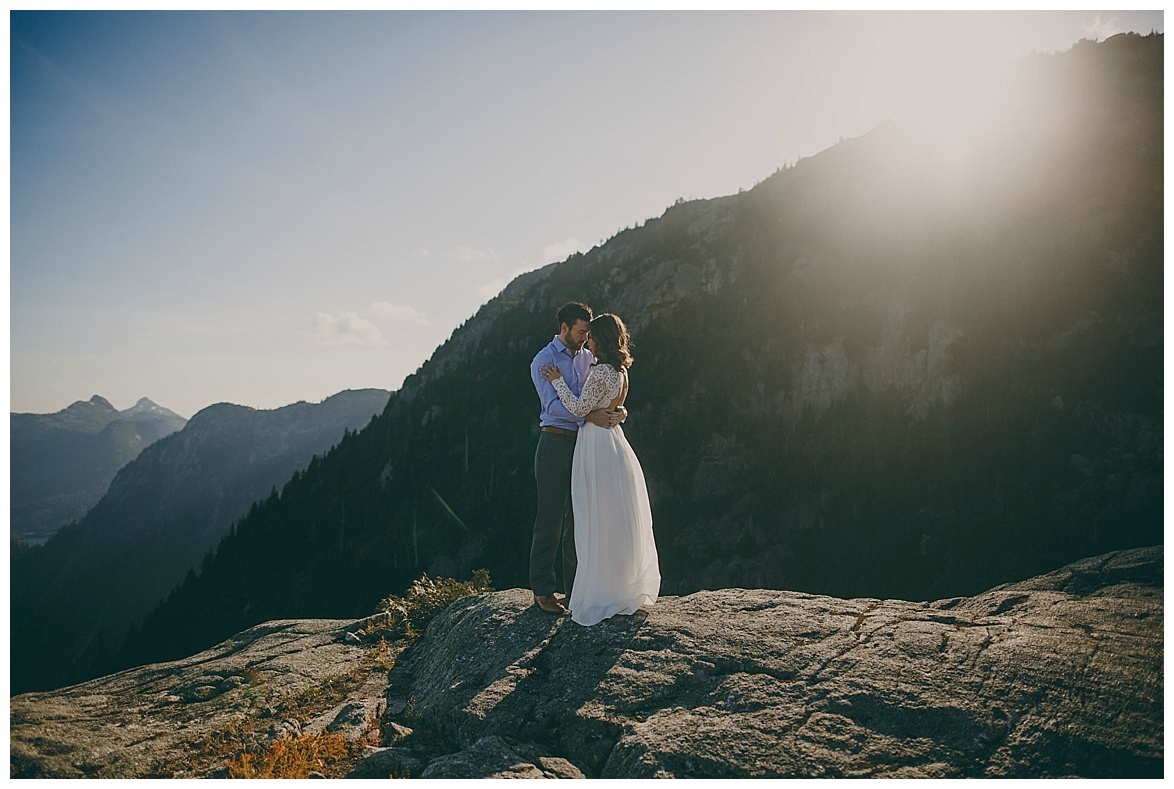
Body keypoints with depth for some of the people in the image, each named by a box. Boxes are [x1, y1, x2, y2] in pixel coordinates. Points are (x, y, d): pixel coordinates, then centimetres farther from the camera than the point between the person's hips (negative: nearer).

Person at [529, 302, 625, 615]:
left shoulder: (588, 358, 14)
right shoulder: (543, 361, -5)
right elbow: (553, 404, -17)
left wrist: (618, 410, -14)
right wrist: (589, 416, -30)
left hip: (585, 444, 6)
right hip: (555, 444, -6)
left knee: (579, 517, 10)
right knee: (550, 517, -3)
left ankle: (576, 586, 19)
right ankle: (542, 590, 6)